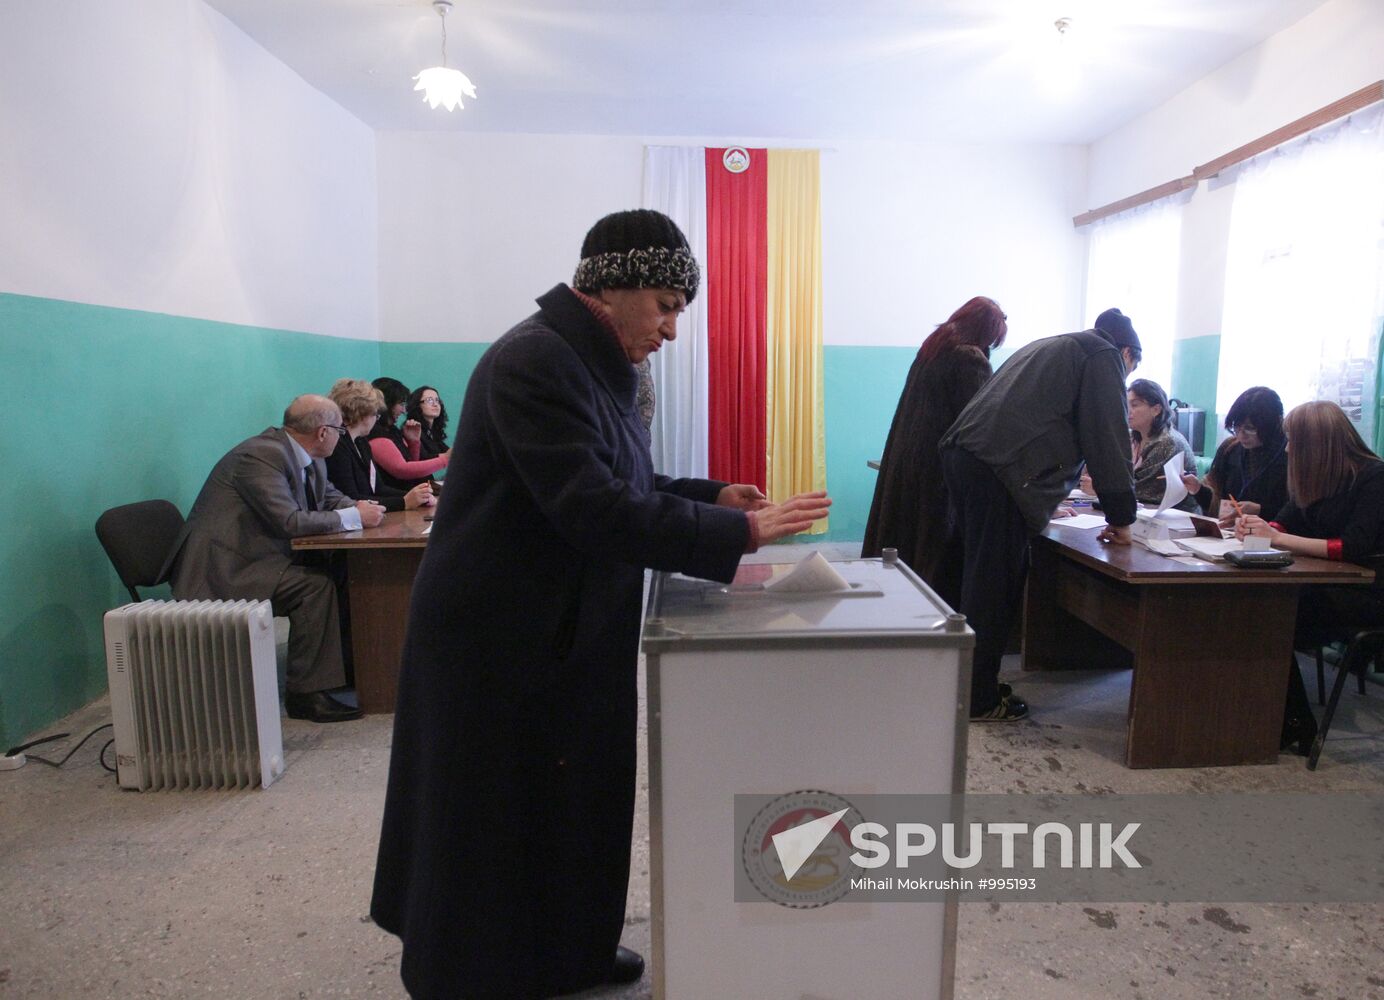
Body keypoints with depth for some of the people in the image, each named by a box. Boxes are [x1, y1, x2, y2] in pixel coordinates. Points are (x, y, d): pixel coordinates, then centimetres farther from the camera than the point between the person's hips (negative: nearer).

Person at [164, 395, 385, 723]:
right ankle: (306, 693, -16)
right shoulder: (261, 456, -21)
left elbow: (329, 497, 19)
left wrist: (359, 508, -4)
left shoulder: (306, 457, 7)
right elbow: (289, 521, -28)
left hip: (260, 555, 10)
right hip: (224, 565, -10)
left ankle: (345, 665, 8)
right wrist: (353, 517, -20)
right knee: (317, 585, -25)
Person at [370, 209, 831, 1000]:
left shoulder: (591, 363, 8)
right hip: (501, 643, -10)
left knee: (574, 799, 21)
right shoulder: (535, 362, -22)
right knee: (499, 819, 9)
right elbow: (597, 509, -30)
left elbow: (618, 482, 16)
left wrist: (714, 496, 3)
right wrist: (740, 534, -26)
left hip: (564, 630, 10)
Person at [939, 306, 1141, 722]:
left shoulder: (1049, 347, 34)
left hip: (962, 453, 9)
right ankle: (979, 701, 7)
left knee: (980, 577, 16)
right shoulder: (1104, 355, 8)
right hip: (1001, 469, -9)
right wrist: (1121, 516, 7)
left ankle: (977, 682, 26)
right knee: (993, 587, -2)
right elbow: (1108, 439, 0)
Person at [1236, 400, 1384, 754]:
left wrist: (1276, 538, -23)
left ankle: (1295, 727, -10)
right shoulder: (1317, 477, 10)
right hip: (1328, 582, 7)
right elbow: (1286, 522, 10)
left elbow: (1354, 547, -22)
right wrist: (1256, 527, -13)